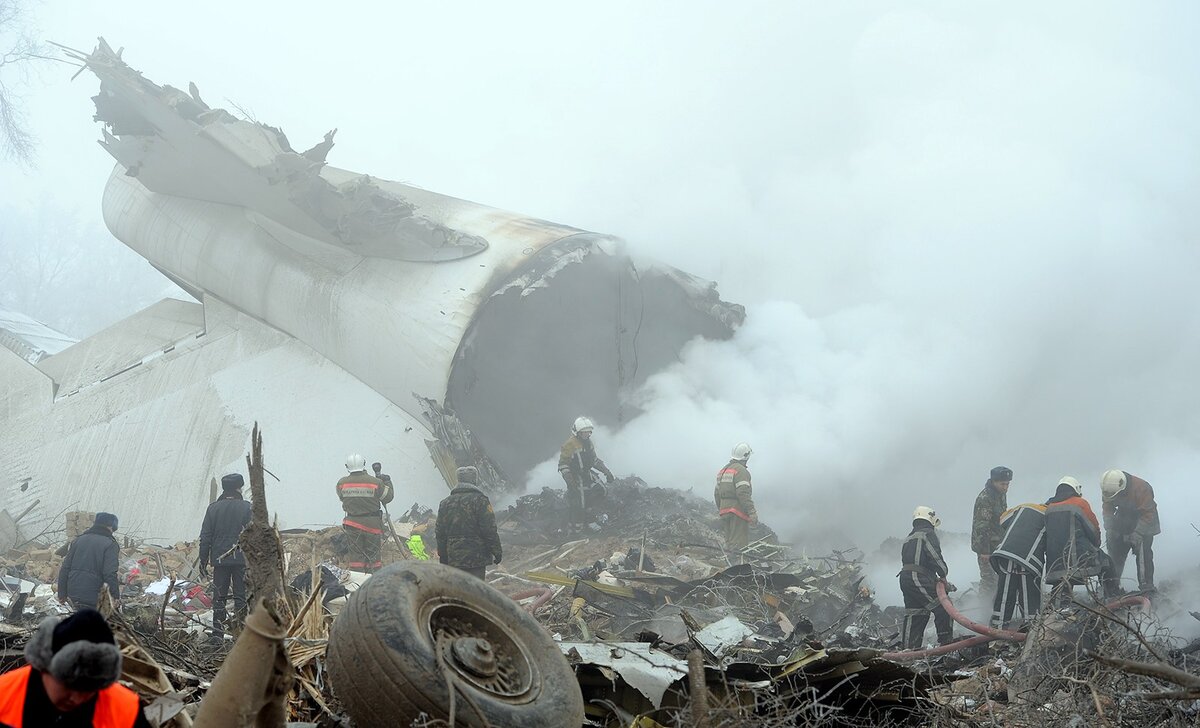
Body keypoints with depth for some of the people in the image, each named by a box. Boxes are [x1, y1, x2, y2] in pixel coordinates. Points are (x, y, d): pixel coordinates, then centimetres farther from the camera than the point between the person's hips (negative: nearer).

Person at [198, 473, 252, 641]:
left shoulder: (213, 508, 3)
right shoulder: (246, 507, -4)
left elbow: (205, 537, 4)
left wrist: (203, 561, 10)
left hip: (219, 559, 2)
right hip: (241, 559, -2)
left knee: (219, 597, 8)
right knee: (241, 597, 3)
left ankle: (218, 635, 7)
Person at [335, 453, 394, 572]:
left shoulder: (342, 483, -7)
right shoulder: (375, 482, -13)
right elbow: (388, 497, 0)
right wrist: (388, 483, 15)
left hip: (352, 524, 2)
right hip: (373, 524, -1)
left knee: (355, 555, 9)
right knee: (373, 555, 7)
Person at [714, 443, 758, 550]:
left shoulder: (723, 471, 17)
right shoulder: (741, 471, -11)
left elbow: (717, 494, 19)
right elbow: (743, 494, -20)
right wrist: (752, 512, -21)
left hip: (724, 510, 8)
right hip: (738, 512, -8)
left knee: (729, 543, 14)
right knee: (739, 545, -9)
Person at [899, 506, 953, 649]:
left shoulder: (909, 537, 27)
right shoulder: (928, 533, 0)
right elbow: (935, 556, -13)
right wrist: (943, 573, 1)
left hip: (905, 577, 9)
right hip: (919, 579, -9)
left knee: (914, 614, 10)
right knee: (943, 608, -7)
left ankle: (910, 648, 9)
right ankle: (946, 642, -8)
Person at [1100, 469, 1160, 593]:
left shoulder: (1142, 488, -34)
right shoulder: (1108, 490, -17)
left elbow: (1148, 514, -30)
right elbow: (1107, 510, -6)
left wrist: (1138, 533, -35)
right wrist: (1109, 529, -18)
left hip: (1145, 522, -5)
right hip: (1124, 518, 5)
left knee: (1143, 552, -15)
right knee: (1116, 550, 1)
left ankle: (1147, 585, -12)